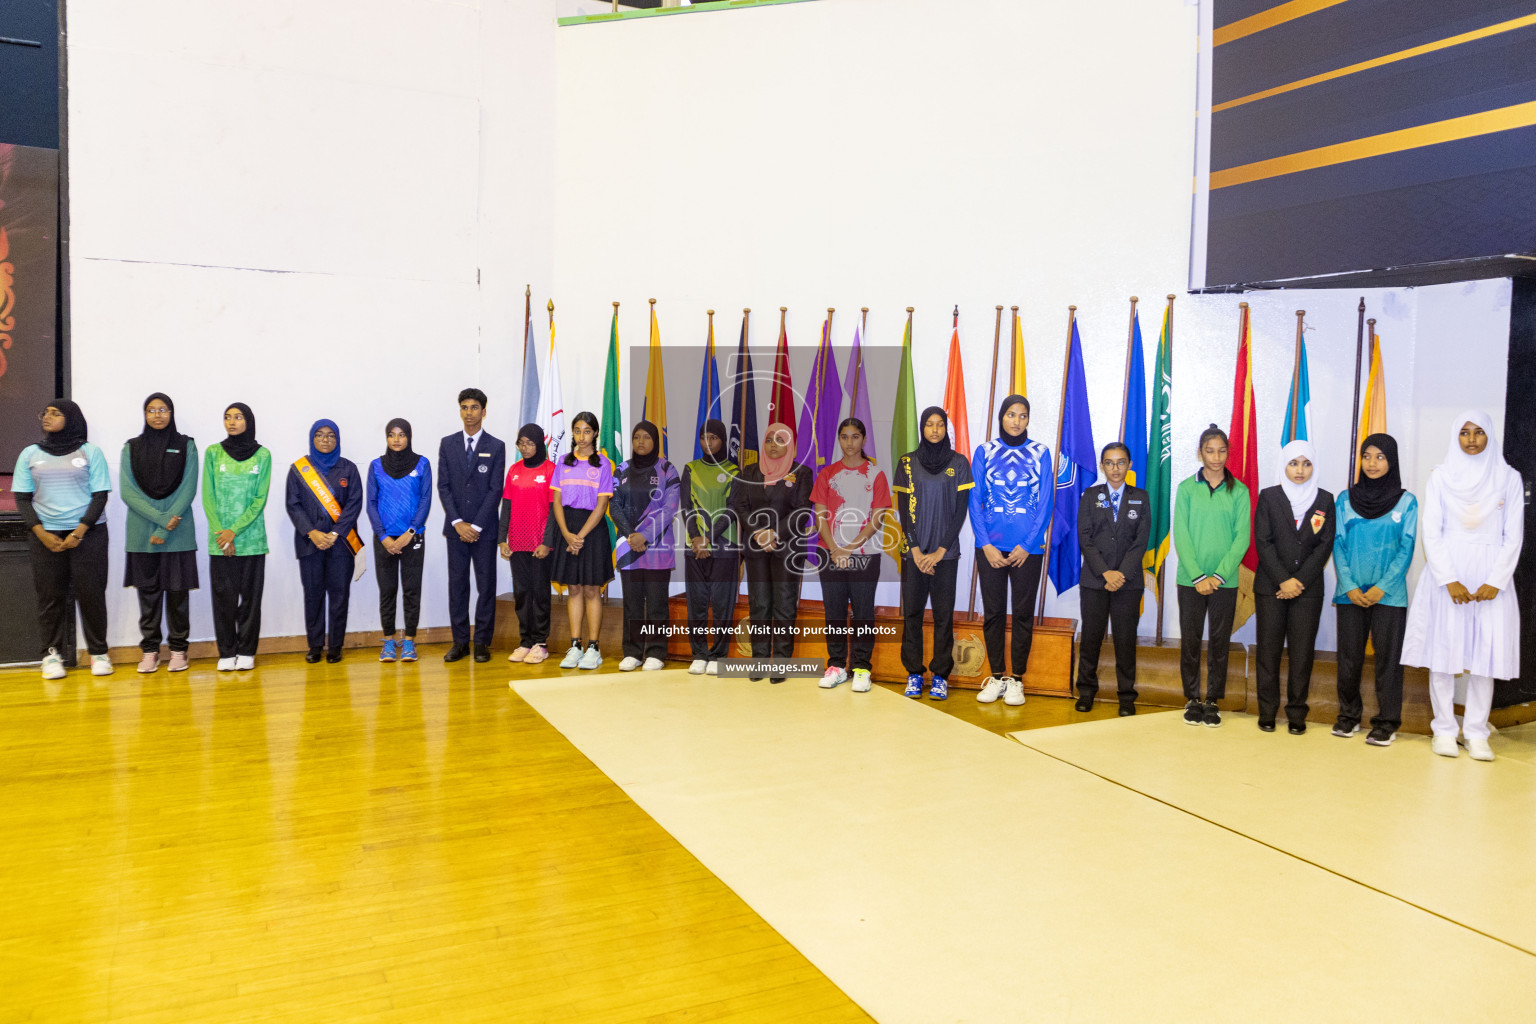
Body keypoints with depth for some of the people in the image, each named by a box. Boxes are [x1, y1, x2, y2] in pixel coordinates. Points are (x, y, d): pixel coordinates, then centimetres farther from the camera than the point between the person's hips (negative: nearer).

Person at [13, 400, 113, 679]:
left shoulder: (90, 452, 4)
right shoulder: (30, 454, 11)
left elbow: (100, 496, 0)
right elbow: (22, 499, 8)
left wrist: (79, 532, -11)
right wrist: (41, 533, -6)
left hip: (88, 534, -2)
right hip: (46, 536, 2)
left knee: (91, 593, -4)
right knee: (50, 596, 0)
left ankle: (98, 653, 5)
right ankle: (51, 654, 8)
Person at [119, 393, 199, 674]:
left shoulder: (186, 446, 5)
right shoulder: (131, 448, 8)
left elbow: (188, 489, -2)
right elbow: (128, 492, -1)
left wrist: (165, 530, -10)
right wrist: (162, 519, -13)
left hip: (178, 534, -1)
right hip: (142, 534, 1)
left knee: (177, 591, 1)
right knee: (148, 592, 4)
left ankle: (178, 648, 10)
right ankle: (149, 650, 12)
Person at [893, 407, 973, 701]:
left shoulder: (959, 463, 3)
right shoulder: (907, 462, 4)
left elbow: (961, 509, -1)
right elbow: (903, 509, 1)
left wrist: (940, 551, -7)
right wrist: (916, 551, -7)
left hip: (945, 552, -1)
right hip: (913, 551, 1)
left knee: (944, 613, 0)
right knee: (912, 612, 3)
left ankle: (940, 676, 9)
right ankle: (914, 673, 12)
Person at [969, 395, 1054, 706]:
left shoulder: (1040, 453, 5)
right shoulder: (984, 452, 6)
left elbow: (1046, 502, 1)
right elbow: (975, 501, 3)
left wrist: (1026, 545, -8)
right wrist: (986, 545, -7)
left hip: (1027, 547, -1)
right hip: (990, 546, 1)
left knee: (1023, 613, 3)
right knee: (993, 611, 5)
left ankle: (1016, 680, 13)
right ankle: (997, 677, 15)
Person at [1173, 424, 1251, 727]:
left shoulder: (1239, 491, 1)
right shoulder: (1187, 488, 1)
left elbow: (1242, 537, -3)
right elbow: (1180, 535, -4)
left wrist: (1219, 575, -12)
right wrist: (1198, 576, -12)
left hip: (1225, 581, 0)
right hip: (1190, 580, 0)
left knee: (1220, 642, 7)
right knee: (1190, 641, 6)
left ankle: (1212, 701, 17)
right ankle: (1192, 699, 18)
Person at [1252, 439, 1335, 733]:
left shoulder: (1325, 500, 6)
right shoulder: (1269, 496, 4)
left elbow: (1325, 545, 1)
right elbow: (1263, 541, -2)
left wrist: (1300, 581, -9)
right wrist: (1283, 580, -11)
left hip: (1308, 588, 1)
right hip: (1270, 586, -1)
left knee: (1302, 652, 1)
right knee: (1269, 649, 2)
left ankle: (1297, 713, 9)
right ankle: (1267, 711, 9)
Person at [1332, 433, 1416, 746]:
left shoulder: (1406, 502, 2)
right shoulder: (1346, 499, 7)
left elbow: (1406, 548, -2)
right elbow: (1338, 544, 4)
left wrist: (1382, 587, -11)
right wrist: (1349, 586, -7)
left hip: (1390, 594, -2)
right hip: (1351, 594, 2)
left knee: (1388, 658, 1)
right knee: (1349, 656, 6)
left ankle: (1387, 723, 9)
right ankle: (1348, 715, 19)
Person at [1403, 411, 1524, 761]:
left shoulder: (1508, 478, 5)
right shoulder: (1442, 476, 4)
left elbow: (1514, 536, 3)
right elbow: (1431, 532, 0)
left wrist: (1495, 582, -7)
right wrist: (1449, 580, -10)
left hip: (1491, 579, 1)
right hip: (1447, 575, 0)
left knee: (1485, 653, 1)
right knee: (1443, 651, 0)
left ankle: (1476, 733, 9)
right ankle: (1444, 730, 9)